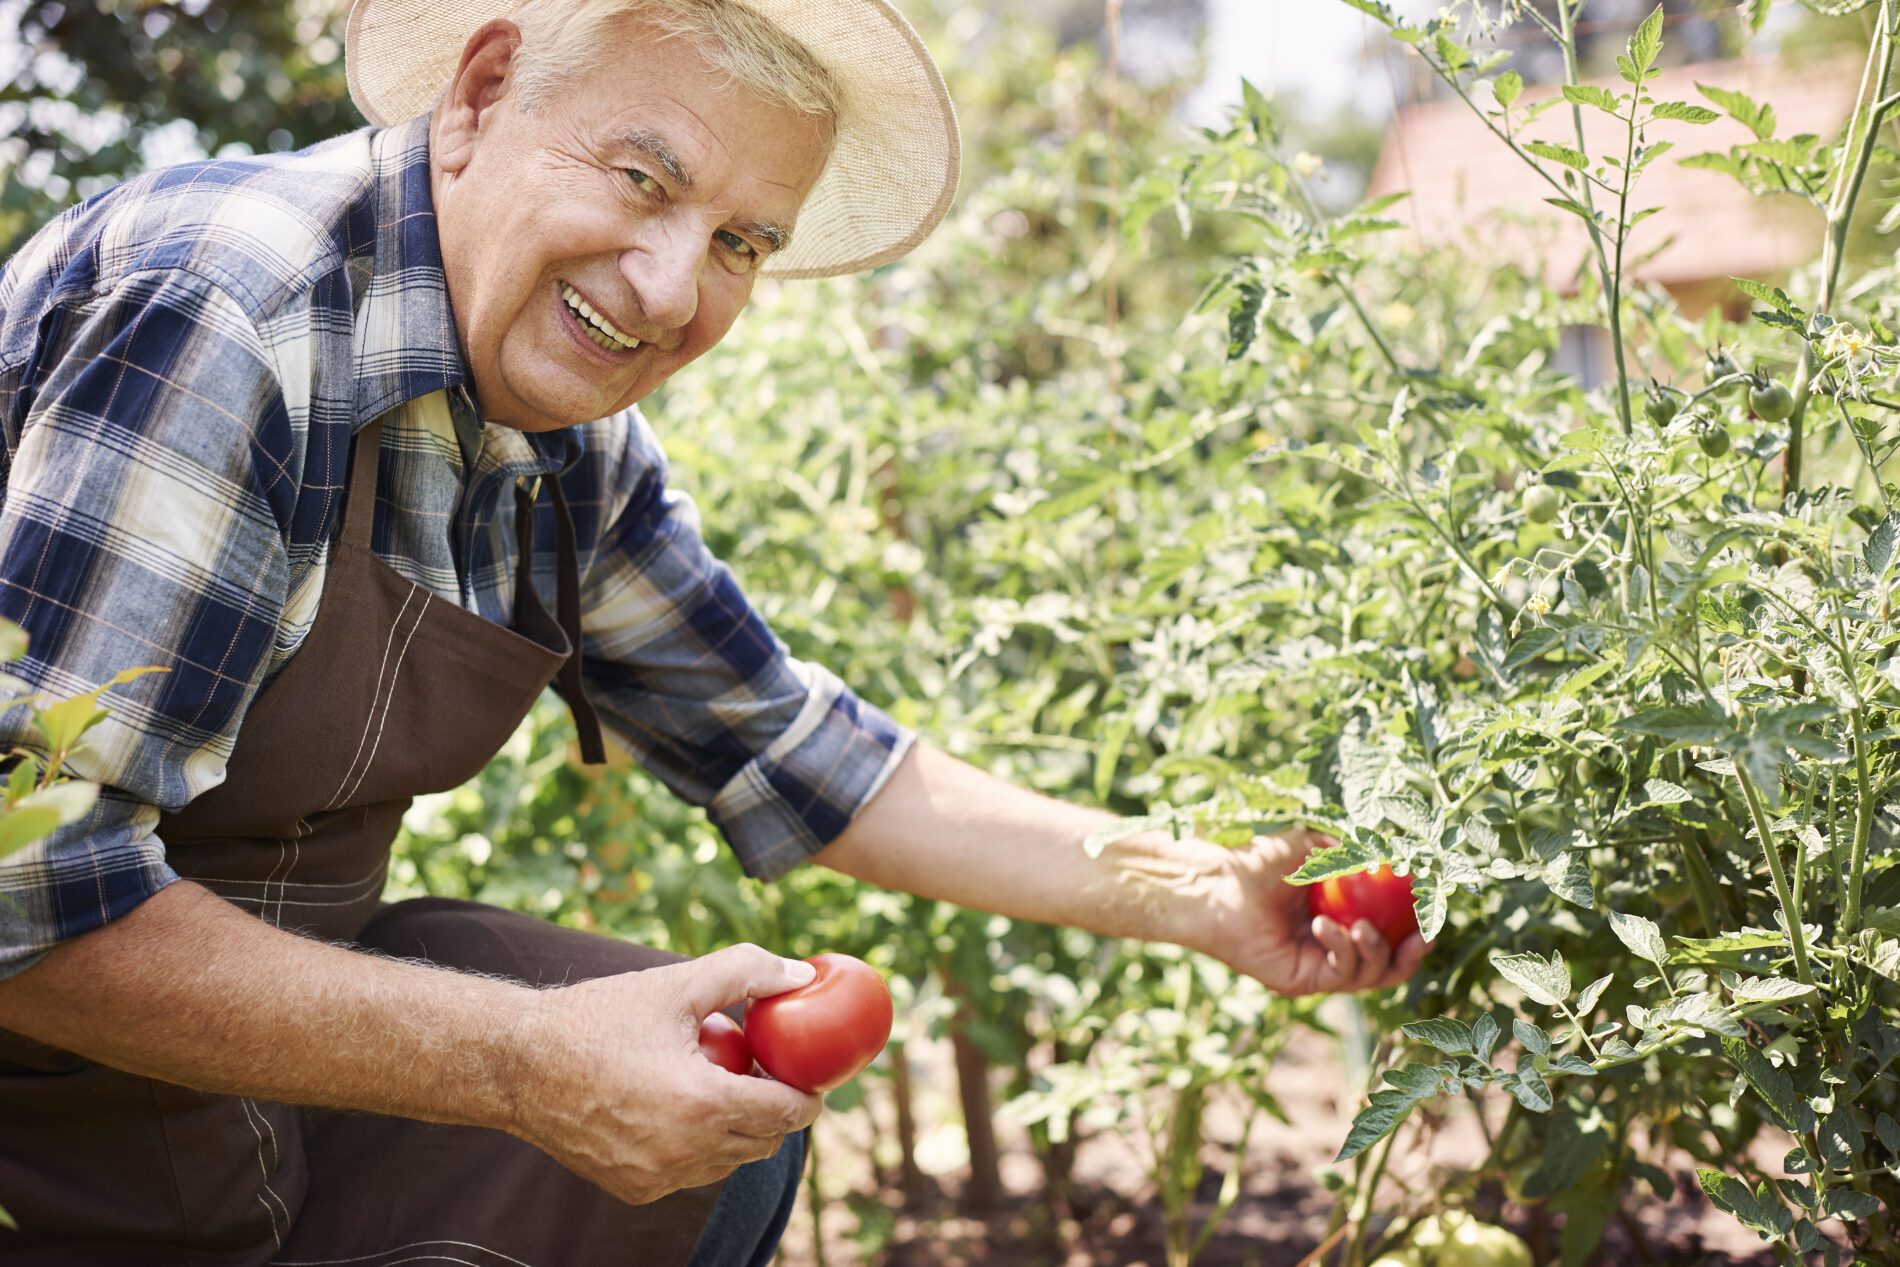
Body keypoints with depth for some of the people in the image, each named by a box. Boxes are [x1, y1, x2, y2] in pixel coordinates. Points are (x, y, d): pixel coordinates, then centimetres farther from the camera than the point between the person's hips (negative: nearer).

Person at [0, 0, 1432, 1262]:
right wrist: (524, 1066, -28)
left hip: (255, 1002, 8)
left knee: (734, 1115, 8)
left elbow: (793, 752, 10)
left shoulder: (576, 452, -2)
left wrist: (1202, 896, 6)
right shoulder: (217, 326, -27)